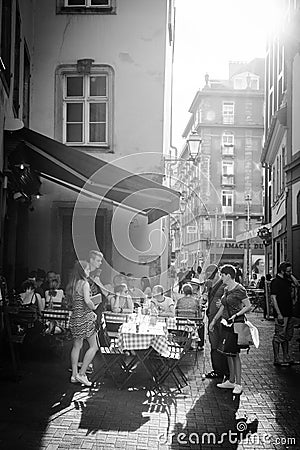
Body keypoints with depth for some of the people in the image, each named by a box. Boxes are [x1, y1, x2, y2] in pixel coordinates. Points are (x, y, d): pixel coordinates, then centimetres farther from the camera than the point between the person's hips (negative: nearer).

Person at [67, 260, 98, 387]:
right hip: (85, 318, -8)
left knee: (76, 346, 14)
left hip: (75, 317, 8)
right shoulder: (84, 283, -13)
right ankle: (81, 373, -1)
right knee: (93, 346, 1)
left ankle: (74, 375, 17)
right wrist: (94, 309, -5)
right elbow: (87, 301, -24)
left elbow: (75, 302, 12)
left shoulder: (72, 284, 10)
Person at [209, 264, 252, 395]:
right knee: (228, 354, 10)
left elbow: (248, 306, -11)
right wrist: (214, 321, 23)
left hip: (236, 324, -8)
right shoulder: (226, 289, 13)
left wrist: (237, 315, -22)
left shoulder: (239, 290, -13)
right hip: (226, 324, 8)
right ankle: (231, 381, 19)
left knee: (234, 354, -6)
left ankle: (238, 384, 1)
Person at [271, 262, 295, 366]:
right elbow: (273, 298, -17)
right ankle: (276, 360, 1)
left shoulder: (287, 281, 14)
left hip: (289, 313, 9)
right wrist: (279, 314, -20)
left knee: (287, 336, 14)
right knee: (279, 336, -5)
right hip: (281, 314, -9)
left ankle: (286, 358, 23)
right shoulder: (275, 282, -12)